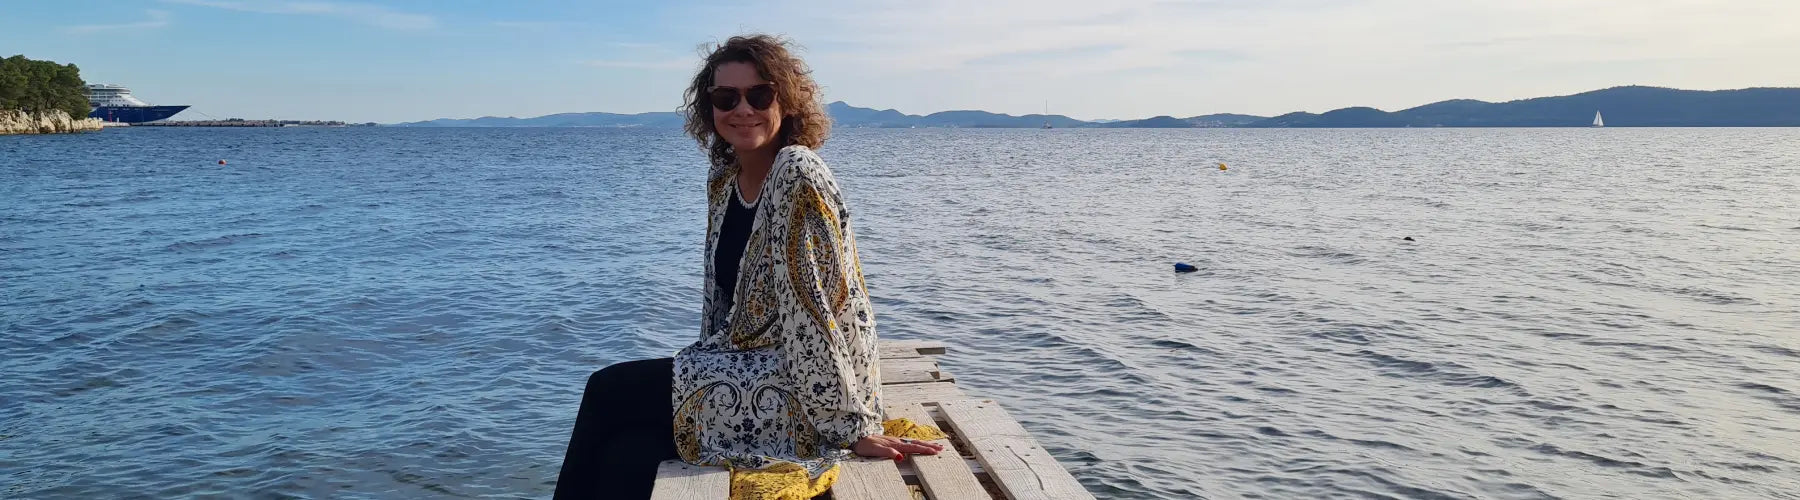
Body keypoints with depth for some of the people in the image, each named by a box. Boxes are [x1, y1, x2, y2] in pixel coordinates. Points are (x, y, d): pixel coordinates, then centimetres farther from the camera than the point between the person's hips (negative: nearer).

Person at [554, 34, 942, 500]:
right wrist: (707, 365, 10)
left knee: (607, 390, -6)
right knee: (628, 456, -10)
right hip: (741, 367, 7)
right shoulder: (722, 179, 6)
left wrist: (851, 428, -21)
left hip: (799, 391, -7)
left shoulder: (798, 177, -19)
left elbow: (811, 311, -22)